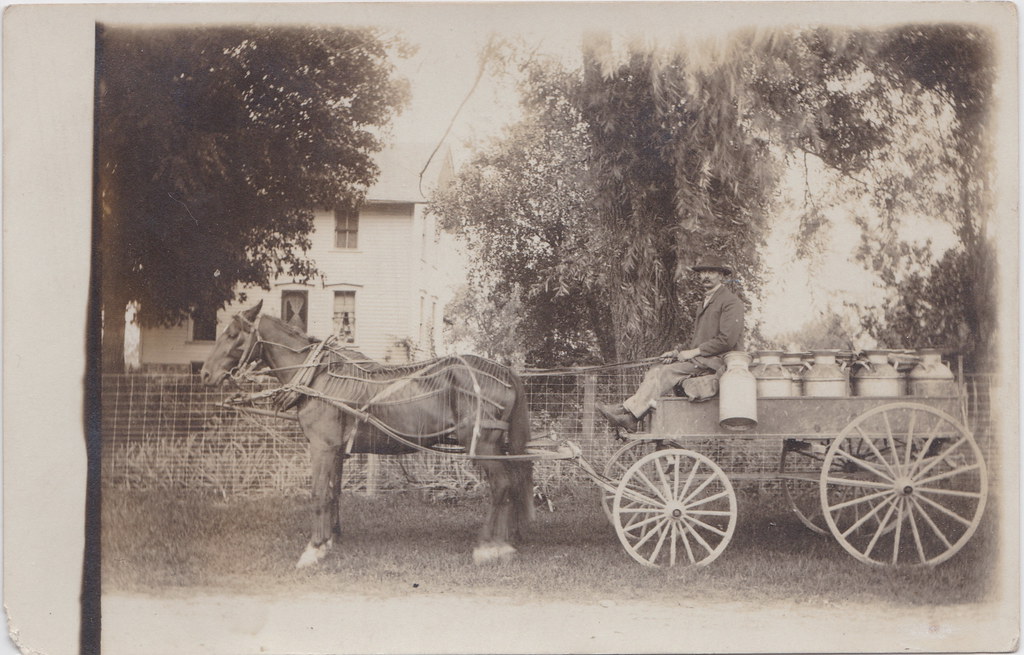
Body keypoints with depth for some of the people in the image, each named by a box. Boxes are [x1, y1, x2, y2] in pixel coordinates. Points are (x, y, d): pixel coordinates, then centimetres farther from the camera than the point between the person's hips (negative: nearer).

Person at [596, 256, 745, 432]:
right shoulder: (707, 301, 25)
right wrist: (678, 352, 5)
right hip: (700, 359, 9)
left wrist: (694, 352, -14)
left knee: (665, 372, -24)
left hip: (717, 360, -9)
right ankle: (630, 419, -23)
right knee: (656, 370, -10)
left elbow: (727, 340, -16)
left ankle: (628, 410, -26)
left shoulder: (731, 302, -5)